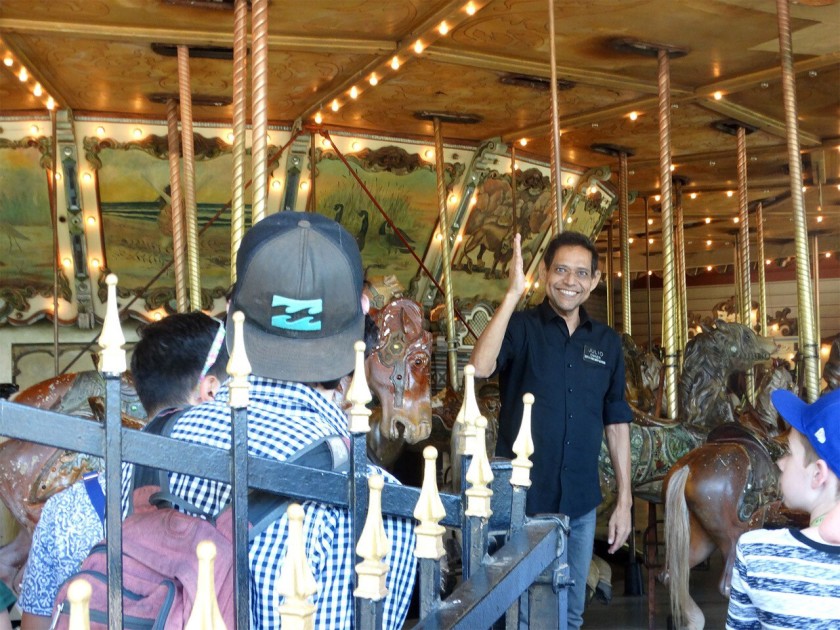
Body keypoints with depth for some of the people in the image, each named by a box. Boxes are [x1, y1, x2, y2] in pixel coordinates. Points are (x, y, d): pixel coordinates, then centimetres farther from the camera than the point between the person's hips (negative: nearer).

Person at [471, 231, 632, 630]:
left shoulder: (606, 342, 5)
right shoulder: (520, 328, -7)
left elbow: (616, 423, 9)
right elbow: (480, 367, -27)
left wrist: (624, 500, 7)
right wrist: (513, 293, -28)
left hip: (580, 504, 4)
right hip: (520, 499, -3)